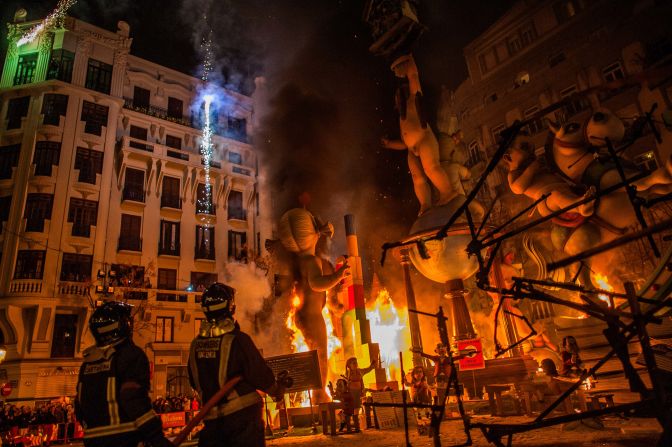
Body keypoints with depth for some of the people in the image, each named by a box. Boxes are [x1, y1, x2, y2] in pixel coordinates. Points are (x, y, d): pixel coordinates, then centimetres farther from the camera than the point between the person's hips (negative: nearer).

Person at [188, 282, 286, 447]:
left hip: (211, 417, 5)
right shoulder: (238, 340, -16)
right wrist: (277, 391, 5)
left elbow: (194, 382, 12)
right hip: (242, 415, -5)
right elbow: (260, 375, -14)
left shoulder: (195, 344, 1)